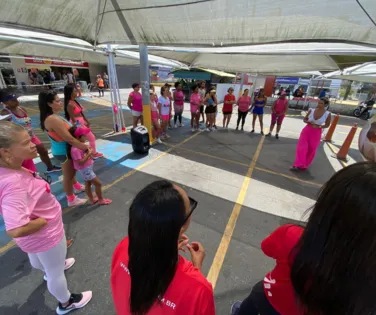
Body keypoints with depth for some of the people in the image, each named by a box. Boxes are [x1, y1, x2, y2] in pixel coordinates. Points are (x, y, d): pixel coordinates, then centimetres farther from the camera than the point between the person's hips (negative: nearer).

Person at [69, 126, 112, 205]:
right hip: (85, 170, -10)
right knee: (98, 183, 0)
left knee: (88, 183, 22)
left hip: (87, 168, 10)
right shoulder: (75, 149, -29)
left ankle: (92, 199, 38)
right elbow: (80, 162, -29)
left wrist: (89, 152, -2)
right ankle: (101, 200, 18)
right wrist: (89, 154, -26)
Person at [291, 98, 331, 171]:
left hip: (317, 133, 0)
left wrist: (318, 126, -16)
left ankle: (304, 165, 26)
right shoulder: (311, 110, -3)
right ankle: (298, 164, -3)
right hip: (307, 130, 1)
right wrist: (309, 122, -14)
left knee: (311, 150, 9)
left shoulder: (328, 114, -7)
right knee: (301, 147, -9)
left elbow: (327, 125, 1)